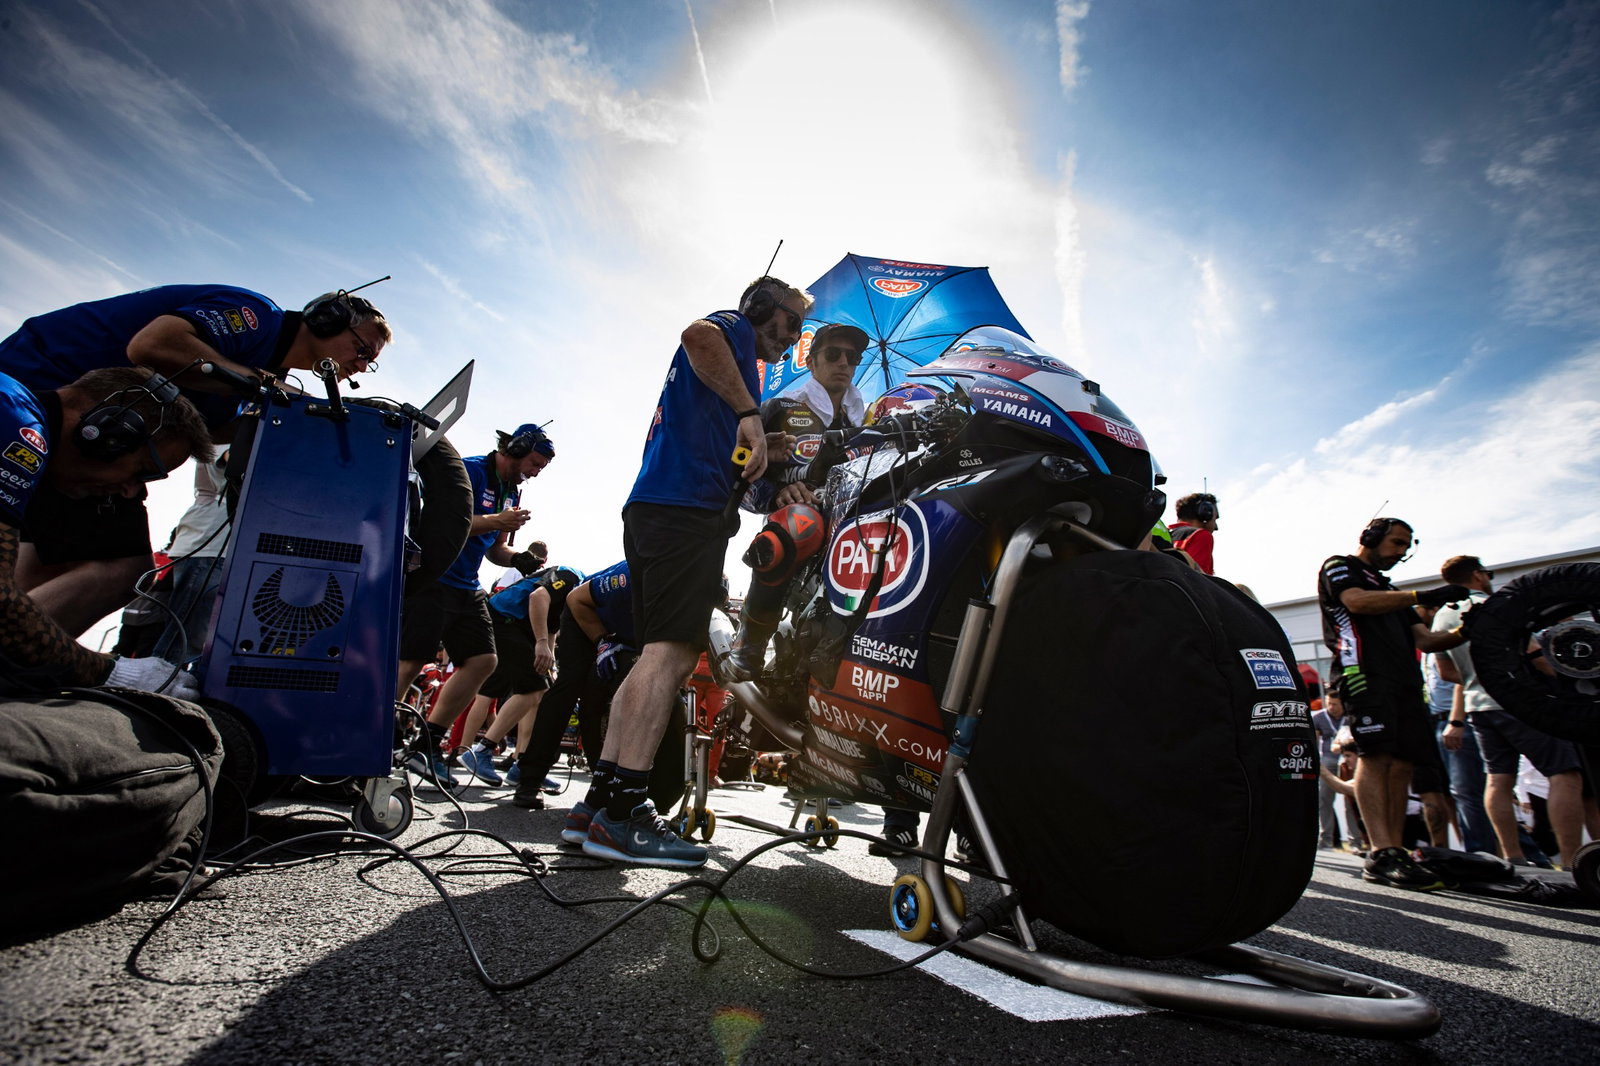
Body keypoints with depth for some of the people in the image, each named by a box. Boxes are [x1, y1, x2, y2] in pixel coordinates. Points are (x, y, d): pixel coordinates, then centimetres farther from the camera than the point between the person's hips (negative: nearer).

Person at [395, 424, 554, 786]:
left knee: (483, 660, -1)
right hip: (432, 578, -8)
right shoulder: (468, 471, -10)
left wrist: (518, 559, 0)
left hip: (466, 589, 9)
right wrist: (495, 521, -23)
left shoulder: (510, 493, 16)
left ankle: (426, 746, 7)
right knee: (409, 662, -12)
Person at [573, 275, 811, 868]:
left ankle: (601, 797, 8)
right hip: (688, 506, -10)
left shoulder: (737, 361, 35)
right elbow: (699, 333, -18)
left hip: (649, 508, 10)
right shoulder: (736, 328, 8)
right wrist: (748, 412, -19)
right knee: (672, 653, -17)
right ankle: (622, 816, -20)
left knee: (657, 656, 7)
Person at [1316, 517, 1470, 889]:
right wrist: (1423, 597, -12)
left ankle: (1395, 853, 0)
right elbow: (1357, 602, -10)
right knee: (1375, 756, -17)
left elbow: (1424, 639, 23)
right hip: (1365, 672, -8)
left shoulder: (1390, 592, 32)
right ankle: (1382, 855, -22)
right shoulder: (1339, 566, 11)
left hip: (1405, 679, 8)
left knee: (1401, 765, 0)